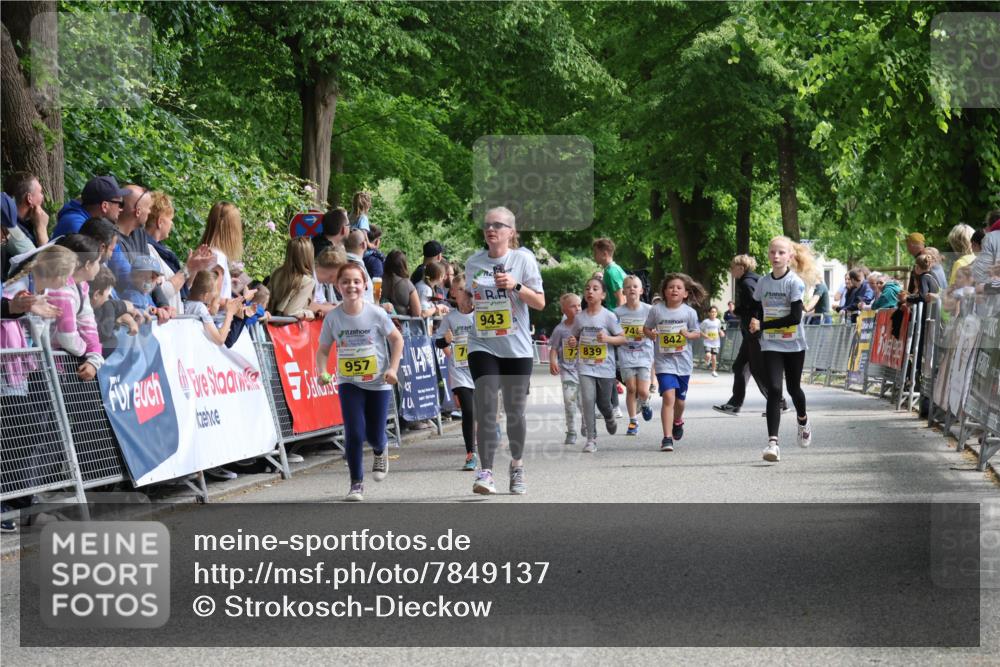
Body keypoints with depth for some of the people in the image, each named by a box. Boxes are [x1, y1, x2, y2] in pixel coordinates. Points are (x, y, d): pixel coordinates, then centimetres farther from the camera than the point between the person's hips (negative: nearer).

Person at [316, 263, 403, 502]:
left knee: (375, 435, 4)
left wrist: (393, 368, -11)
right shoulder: (333, 318, -9)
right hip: (349, 383, 0)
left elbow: (397, 339, -2)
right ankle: (357, 483, 2)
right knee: (354, 432, -12)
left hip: (378, 382, 0)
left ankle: (380, 451, 43)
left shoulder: (376, 314, -13)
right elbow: (323, 349, -2)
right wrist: (322, 372, -20)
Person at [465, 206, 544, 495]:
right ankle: (485, 472, -15)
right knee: (486, 409, -13)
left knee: (514, 411, 7)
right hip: (483, 346, 1)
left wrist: (516, 286, -17)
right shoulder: (473, 263, 6)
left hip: (517, 348, -1)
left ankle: (517, 466, 29)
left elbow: (540, 303, -4)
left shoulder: (524, 259, -2)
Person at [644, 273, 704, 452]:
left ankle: (677, 421, 50)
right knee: (668, 396, -18)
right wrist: (650, 334, -14)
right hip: (664, 361, -2)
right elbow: (646, 328, 7)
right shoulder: (656, 310, -4)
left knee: (680, 399, 15)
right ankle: (667, 438, -16)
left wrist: (689, 335, -16)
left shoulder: (689, 312, -3)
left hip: (683, 362, 2)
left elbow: (697, 333, 5)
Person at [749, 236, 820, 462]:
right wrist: (757, 326, -10)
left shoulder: (794, 282, -11)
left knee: (793, 388, 12)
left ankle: (803, 420, 45)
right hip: (770, 345, 2)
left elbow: (795, 317, -17)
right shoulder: (763, 282, 3)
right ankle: (772, 442, -17)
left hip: (793, 344, -2)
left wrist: (763, 325, -18)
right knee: (774, 390, -11)